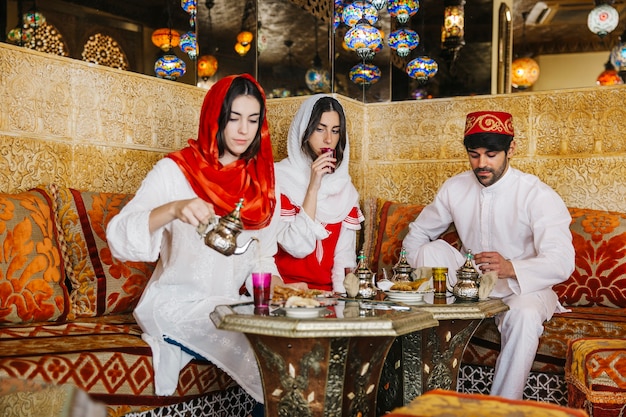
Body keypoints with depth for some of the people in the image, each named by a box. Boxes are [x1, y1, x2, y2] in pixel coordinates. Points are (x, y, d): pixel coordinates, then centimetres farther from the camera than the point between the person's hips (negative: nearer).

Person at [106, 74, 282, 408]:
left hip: (230, 304, 5)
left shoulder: (263, 183, 5)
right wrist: (173, 209, -38)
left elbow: (263, 258, 9)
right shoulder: (174, 171, -9)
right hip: (176, 302, -5)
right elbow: (119, 237, -20)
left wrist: (279, 289, -12)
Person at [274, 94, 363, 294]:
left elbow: (345, 249, 8)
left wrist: (343, 284, -11)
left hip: (329, 290, 3)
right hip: (287, 289, -3)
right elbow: (297, 247, -14)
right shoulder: (278, 177, -5)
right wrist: (313, 187, -18)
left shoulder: (343, 184, 11)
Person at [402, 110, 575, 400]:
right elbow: (416, 234, 10)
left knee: (524, 315, -38)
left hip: (522, 286, -4)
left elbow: (561, 262, -28)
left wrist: (510, 268, -48)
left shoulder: (538, 196, -16)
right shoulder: (455, 188, -2)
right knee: (431, 249, -20)